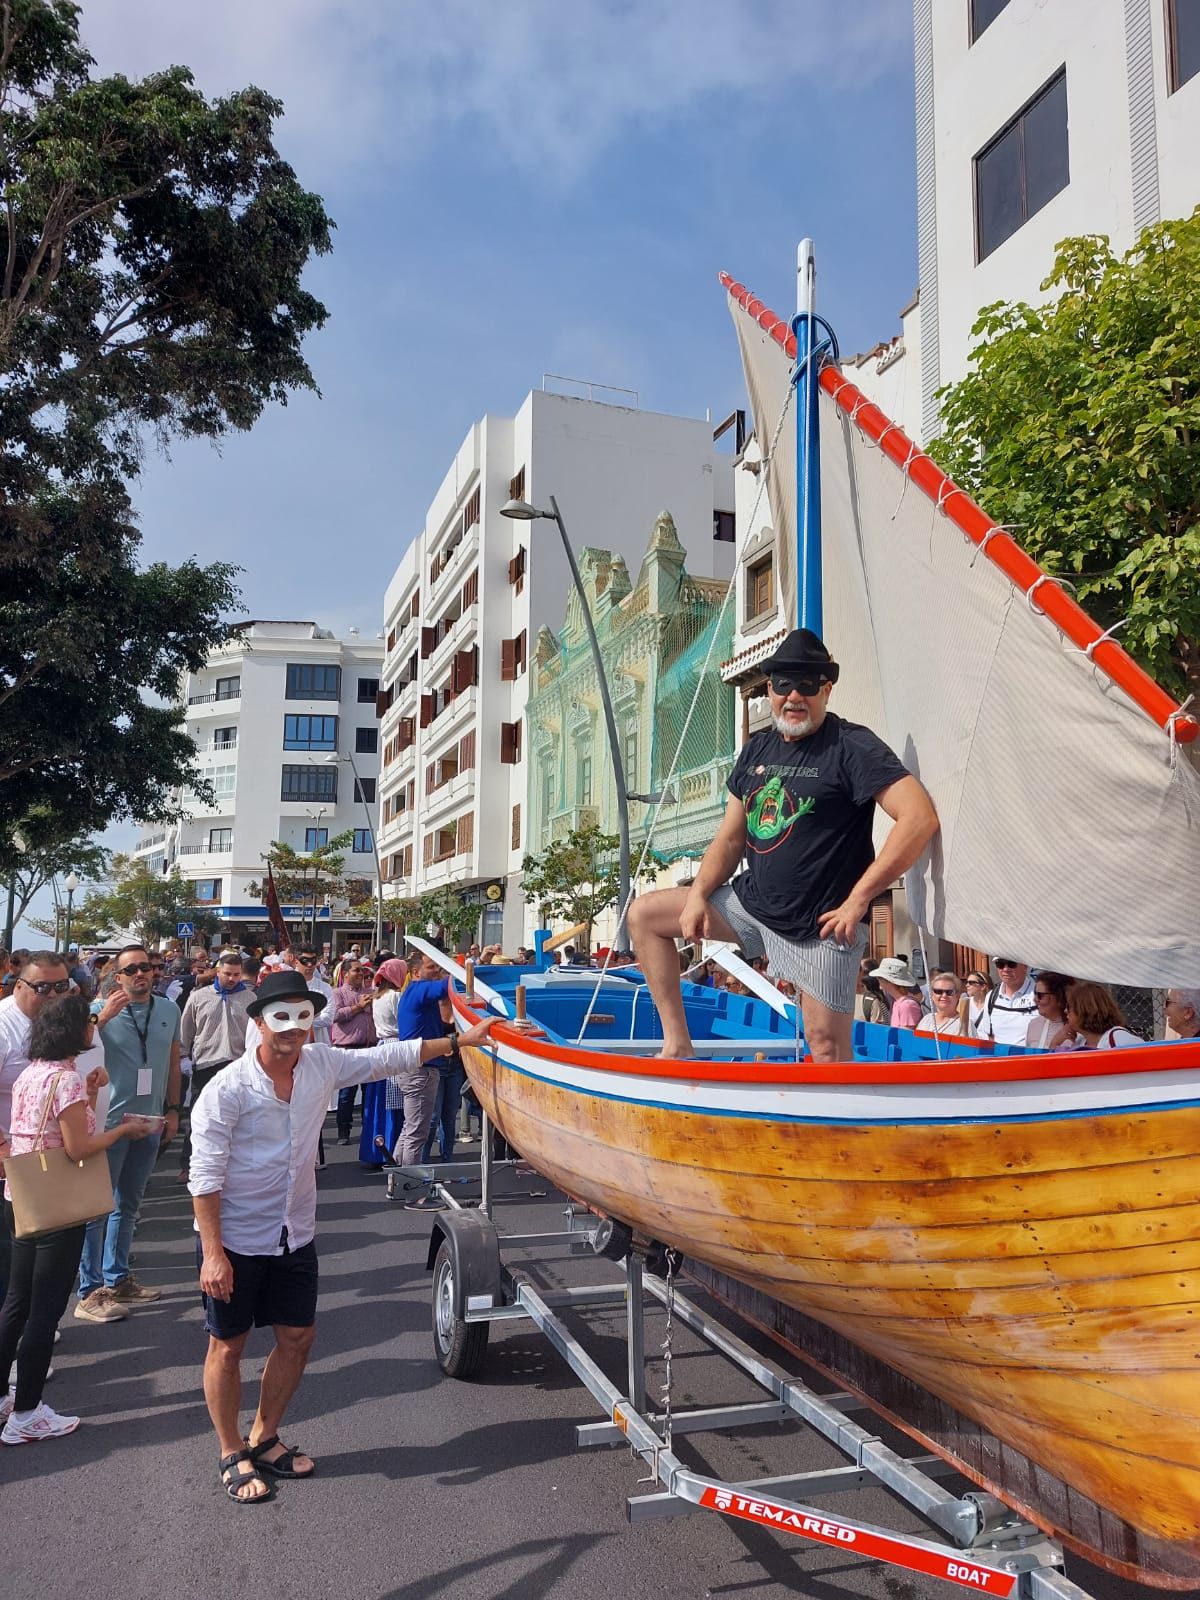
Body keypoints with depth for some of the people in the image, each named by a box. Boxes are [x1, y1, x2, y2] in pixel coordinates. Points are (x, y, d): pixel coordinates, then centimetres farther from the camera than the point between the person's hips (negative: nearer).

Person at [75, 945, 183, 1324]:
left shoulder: (168, 1011, 3)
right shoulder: (103, 1010, -10)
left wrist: (172, 1110, 10)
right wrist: (103, 1017, -32)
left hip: (149, 1122, 5)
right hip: (109, 1121, -5)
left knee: (128, 1205, 16)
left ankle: (116, 1279, 29)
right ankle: (89, 1292, 9)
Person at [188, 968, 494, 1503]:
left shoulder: (322, 1064, -4)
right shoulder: (229, 1088, -20)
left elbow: (388, 1057, 5)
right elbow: (205, 1176, -18)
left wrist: (459, 1040, 2)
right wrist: (212, 1254, -20)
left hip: (294, 1237, 6)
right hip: (234, 1241, -5)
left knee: (297, 1337, 14)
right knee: (228, 1346, 9)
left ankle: (263, 1439, 35)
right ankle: (232, 1456, 29)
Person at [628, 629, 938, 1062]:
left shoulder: (851, 746, -13)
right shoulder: (757, 748, 9)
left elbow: (920, 818, -24)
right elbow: (731, 838, 14)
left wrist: (857, 900, -23)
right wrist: (698, 895, -2)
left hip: (819, 926, -7)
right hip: (750, 903, 8)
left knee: (826, 1044, -7)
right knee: (644, 913, 10)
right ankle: (677, 1044, 10)